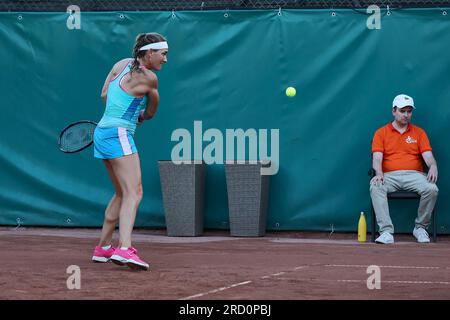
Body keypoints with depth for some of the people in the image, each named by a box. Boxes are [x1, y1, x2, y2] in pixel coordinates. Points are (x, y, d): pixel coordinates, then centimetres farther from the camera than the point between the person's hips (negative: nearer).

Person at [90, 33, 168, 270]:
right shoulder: (148, 78, -10)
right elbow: (152, 110, 7)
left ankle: (103, 248, 23)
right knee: (134, 193, -18)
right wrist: (142, 117, 29)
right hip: (119, 135, -9)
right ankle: (124, 249, -34)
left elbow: (104, 94, 17)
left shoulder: (122, 64, 10)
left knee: (122, 194, 19)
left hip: (102, 132, 9)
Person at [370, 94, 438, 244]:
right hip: (389, 175, -1)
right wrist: (379, 173, -23)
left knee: (432, 189, -30)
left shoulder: (419, 132, 16)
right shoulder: (381, 133, 12)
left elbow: (428, 155, 4)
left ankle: (420, 227, -9)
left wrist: (433, 166, -21)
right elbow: (377, 157, 0)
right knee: (375, 187, -35)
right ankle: (386, 231, -38)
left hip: (414, 175, 1)